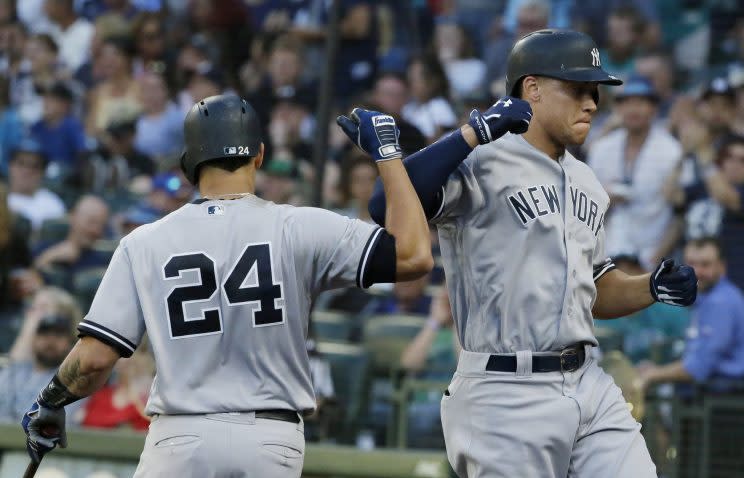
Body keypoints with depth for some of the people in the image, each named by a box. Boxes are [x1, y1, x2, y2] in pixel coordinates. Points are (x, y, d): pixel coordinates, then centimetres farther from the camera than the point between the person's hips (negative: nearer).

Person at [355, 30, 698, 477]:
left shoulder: (586, 183, 16)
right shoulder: (480, 165, -9)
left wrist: (653, 288, 6)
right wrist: (473, 134, -27)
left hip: (590, 386, 7)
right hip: (508, 397, -7)